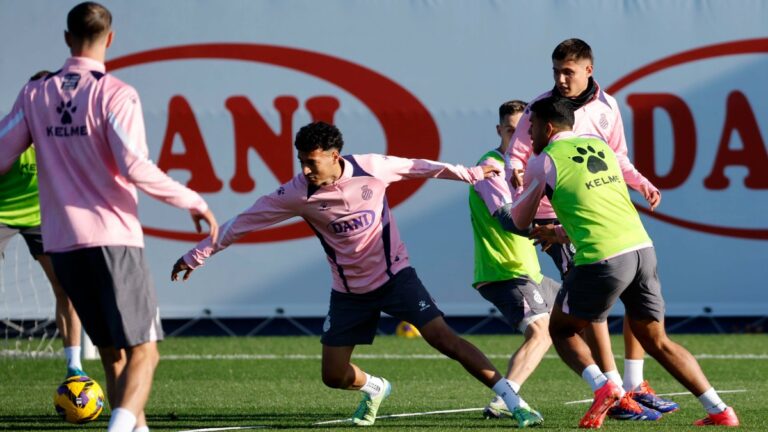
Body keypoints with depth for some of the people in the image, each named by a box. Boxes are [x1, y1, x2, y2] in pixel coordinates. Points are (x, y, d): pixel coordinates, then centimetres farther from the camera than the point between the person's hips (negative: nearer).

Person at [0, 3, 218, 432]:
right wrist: (193, 201, -8)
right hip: (114, 238, -5)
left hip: (62, 243, 5)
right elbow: (135, 168, -18)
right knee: (143, 352, -6)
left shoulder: (35, 95, 7)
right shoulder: (115, 94, -8)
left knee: (113, 355, 15)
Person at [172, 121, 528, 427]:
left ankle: (508, 395, -10)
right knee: (334, 376, 0)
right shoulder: (297, 194, -15)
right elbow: (244, 221, -9)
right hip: (348, 290, 2)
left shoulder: (372, 168, -17)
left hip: (394, 274, -2)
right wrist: (196, 256, -6)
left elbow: (421, 167, 1)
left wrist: (472, 174, 10)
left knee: (443, 338, -16)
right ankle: (374, 389, 34)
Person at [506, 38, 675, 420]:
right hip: (556, 216, -5)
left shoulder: (606, 108, 6)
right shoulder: (541, 106, -4)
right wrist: (517, 172, -25)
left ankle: (635, 386, 15)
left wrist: (642, 184, 3)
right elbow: (517, 154, -3)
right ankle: (616, 398, -14)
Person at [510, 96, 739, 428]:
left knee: (561, 329, 16)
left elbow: (520, 221, 16)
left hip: (603, 259, -6)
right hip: (643, 249, 6)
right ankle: (719, 411, 6)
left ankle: (601, 387, -9)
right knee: (657, 342, 16)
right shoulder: (601, 147, 19)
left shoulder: (544, 161, 2)